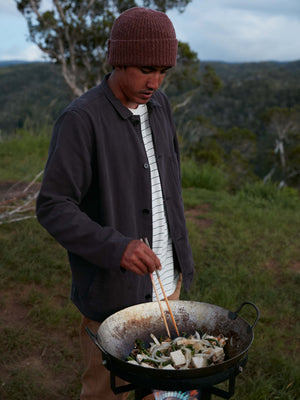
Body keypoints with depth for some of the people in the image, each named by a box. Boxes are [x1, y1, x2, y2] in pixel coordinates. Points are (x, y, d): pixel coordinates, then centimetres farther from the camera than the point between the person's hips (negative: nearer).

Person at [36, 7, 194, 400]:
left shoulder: (159, 105, 3)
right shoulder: (80, 120, -19)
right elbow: (52, 208, -20)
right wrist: (116, 248, -33)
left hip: (166, 278, 7)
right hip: (114, 291, -6)